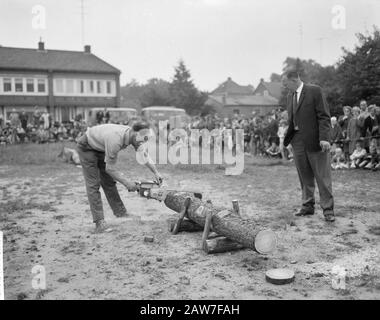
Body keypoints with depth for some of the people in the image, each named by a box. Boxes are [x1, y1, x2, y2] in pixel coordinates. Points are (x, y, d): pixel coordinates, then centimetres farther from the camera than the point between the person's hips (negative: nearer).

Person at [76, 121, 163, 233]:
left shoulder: (134, 136, -17)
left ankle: (121, 214, 14)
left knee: (108, 182, 9)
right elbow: (110, 168, -31)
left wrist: (156, 172, -9)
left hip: (101, 148, 8)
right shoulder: (115, 139, -40)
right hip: (86, 147, -8)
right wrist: (127, 183, -25)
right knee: (93, 184, -10)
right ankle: (99, 223, -11)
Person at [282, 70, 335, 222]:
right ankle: (308, 206, 21)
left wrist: (324, 138, -19)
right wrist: (287, 138, 8)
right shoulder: (290, 96, 14)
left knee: (323, 176, 0)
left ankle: (328, 209, 8)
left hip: (315, 140, -6)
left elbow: (324, 116, -10)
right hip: (297, 141, 6)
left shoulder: (315, 91, -6)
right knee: (305, 177, 10)